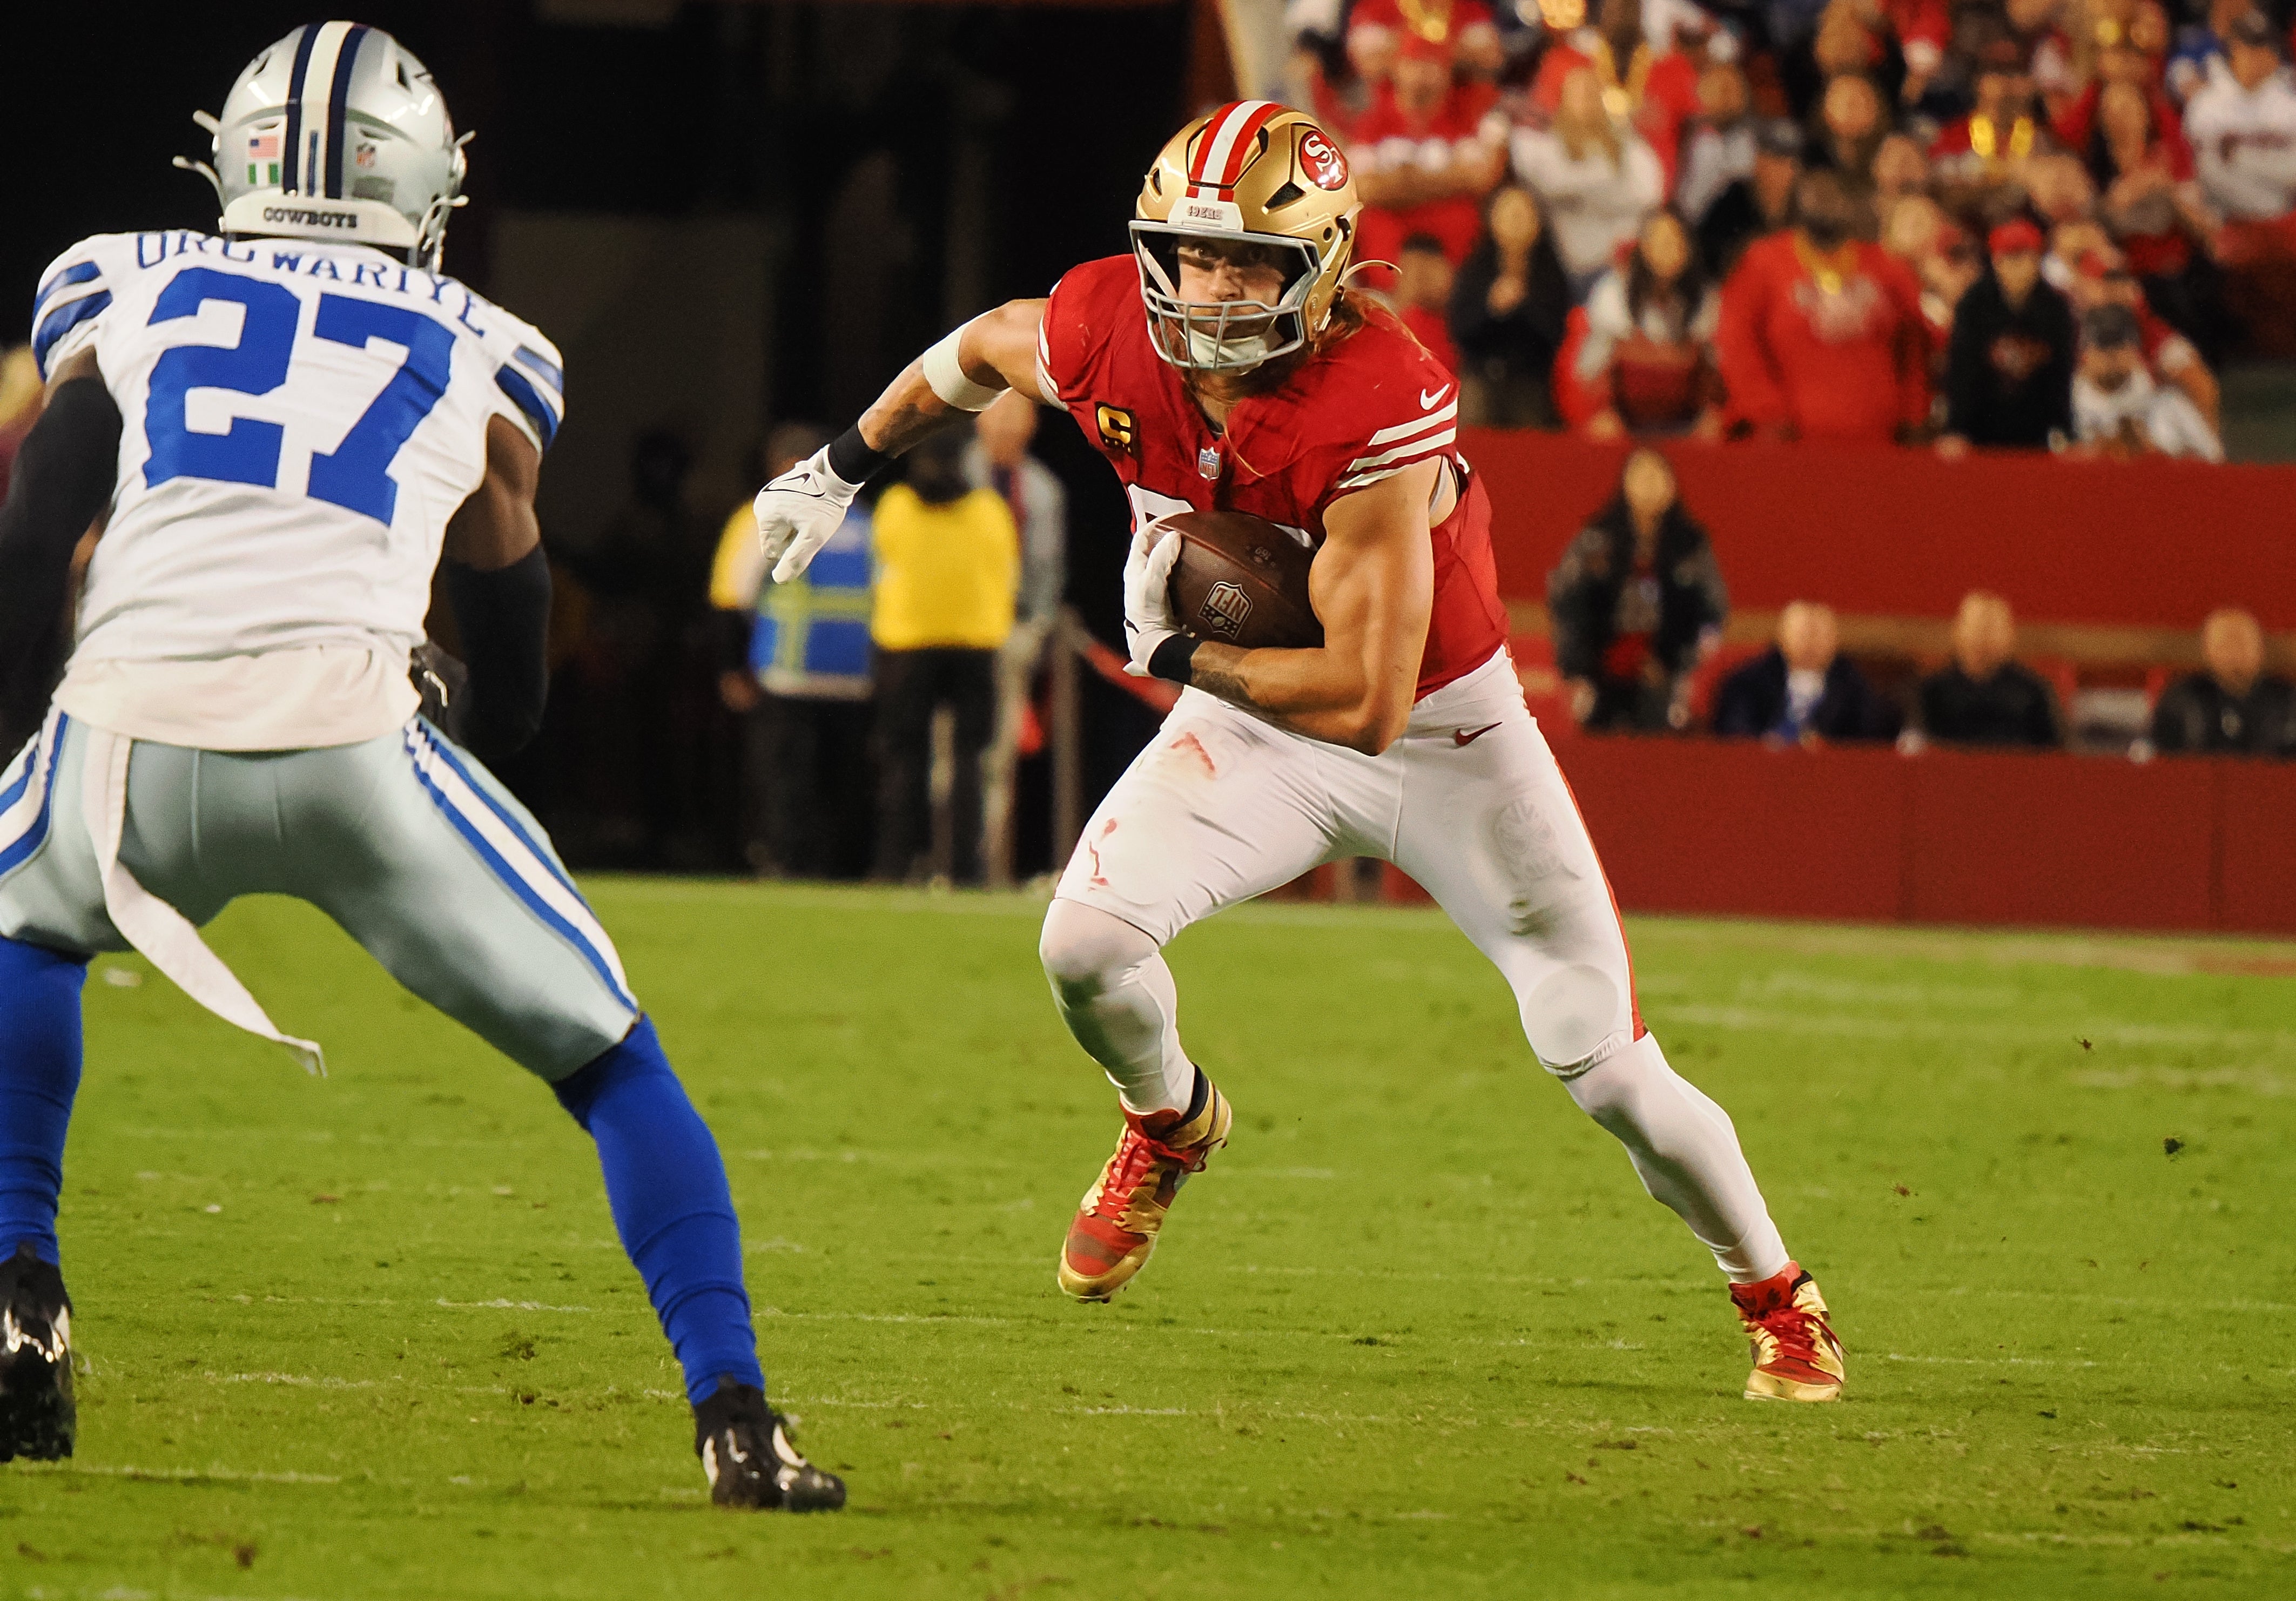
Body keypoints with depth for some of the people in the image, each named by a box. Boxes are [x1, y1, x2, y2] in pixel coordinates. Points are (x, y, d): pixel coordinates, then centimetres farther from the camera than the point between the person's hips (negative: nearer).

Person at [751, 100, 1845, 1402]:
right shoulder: (1112, 334, -19)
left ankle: (1777, 1298, 24)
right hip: (1257, 727, 4)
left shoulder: (1378, 409, -36)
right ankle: (1173, 1124, 17)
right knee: (1086, 948, -18)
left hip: (1443, 734, -4)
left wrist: (1179, 652, -26)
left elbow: (1366, 701, -35)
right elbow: (984, 351, 8)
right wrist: (844, 467, 16)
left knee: (1614, 1075, -2)